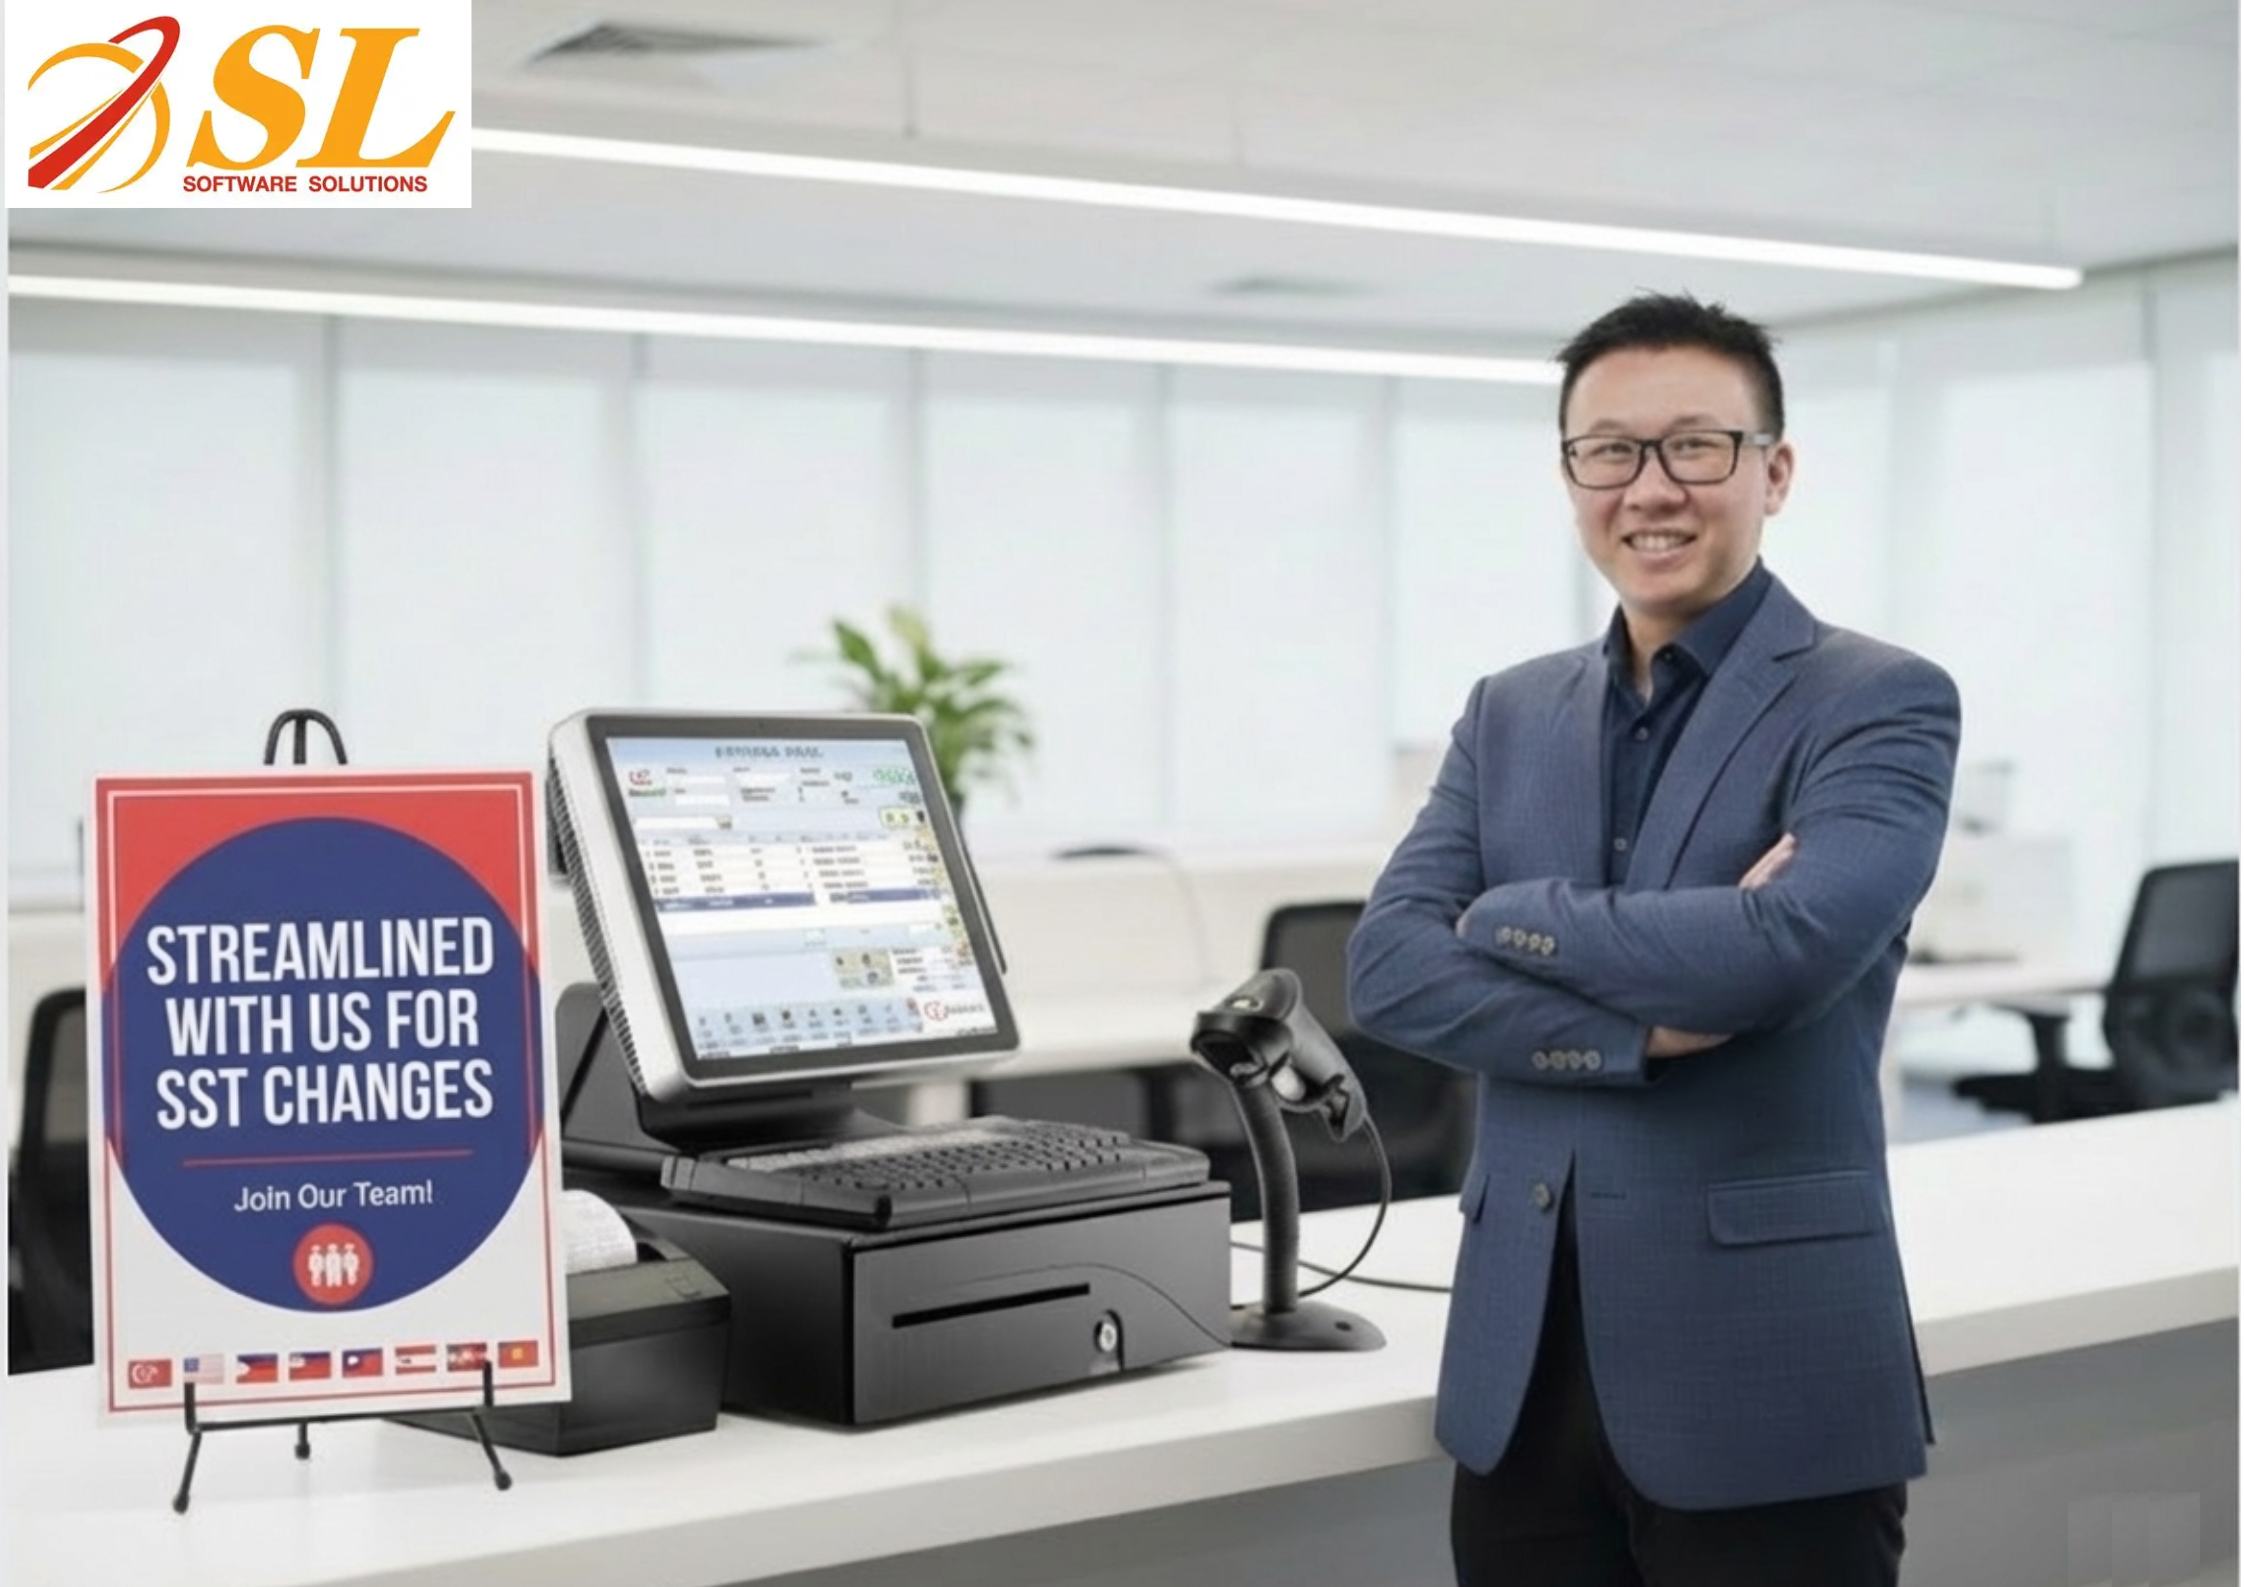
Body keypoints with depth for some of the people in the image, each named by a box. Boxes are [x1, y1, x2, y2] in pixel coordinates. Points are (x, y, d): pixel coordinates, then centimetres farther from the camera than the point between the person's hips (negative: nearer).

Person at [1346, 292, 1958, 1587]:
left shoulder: (1881, 702, -4)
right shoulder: (1512, 714, 12)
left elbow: (1792, 943, -21)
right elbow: (1386, 965, 0)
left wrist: (1507, 918, -7)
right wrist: (1643, 1027, -15)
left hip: (1765, 1379, -5)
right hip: (1517, 1370, 5)